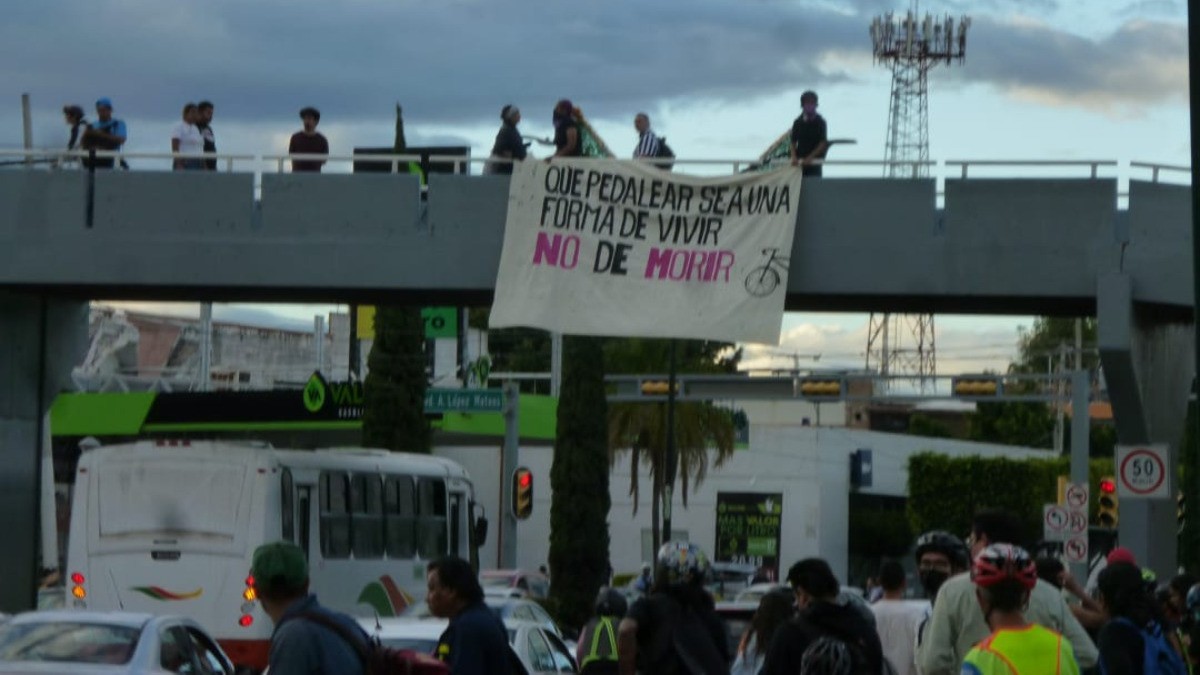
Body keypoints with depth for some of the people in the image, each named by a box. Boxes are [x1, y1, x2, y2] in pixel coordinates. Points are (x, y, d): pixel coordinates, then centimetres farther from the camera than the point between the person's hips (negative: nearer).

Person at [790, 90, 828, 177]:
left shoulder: (820, 122, 0)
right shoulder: (798, 122, 7)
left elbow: (823, 143, -6)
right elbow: (793, 142, 6)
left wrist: (810, 157, -15)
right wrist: (794, 157, -12)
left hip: (814, 161, -2)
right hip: (800, 162, 2)